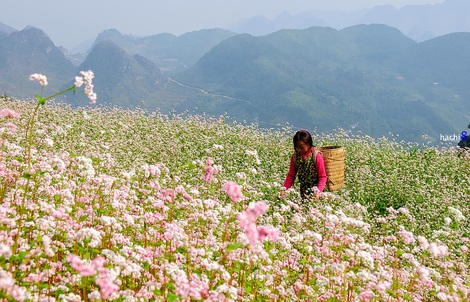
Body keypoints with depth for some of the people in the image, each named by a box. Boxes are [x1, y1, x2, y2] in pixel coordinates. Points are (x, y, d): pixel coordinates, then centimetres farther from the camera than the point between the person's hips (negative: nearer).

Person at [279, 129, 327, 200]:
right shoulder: (295, 156, -1)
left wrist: (317, 191, -25)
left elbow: (322, 177, -11)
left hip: (314, 190, -3)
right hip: (303, 191, 4)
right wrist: (284, 188, -9)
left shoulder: (316, 156, -13)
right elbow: (291, 175, 5)